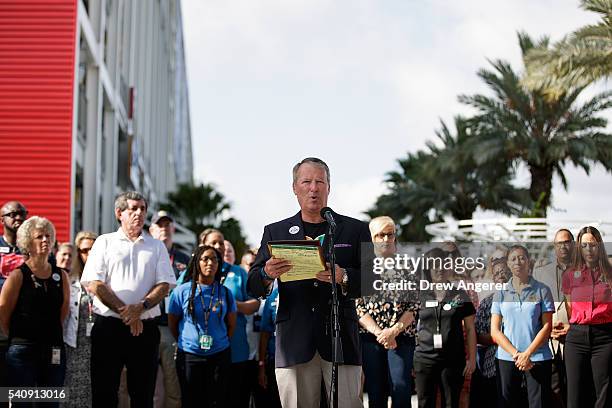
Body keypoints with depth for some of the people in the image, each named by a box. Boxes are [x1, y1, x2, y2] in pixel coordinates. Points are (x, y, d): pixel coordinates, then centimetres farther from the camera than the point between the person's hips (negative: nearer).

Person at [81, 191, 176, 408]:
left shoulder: (157, 247, 13)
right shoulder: (105, 242, 7)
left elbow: (164, 285, 4)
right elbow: (94, 284, -4)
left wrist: (140, 307, -14)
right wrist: (125, 311, -12)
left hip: (146, 327, 2)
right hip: (108, 325, -2)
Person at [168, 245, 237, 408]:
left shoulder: (225, 292, 5)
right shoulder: (182, 291, -1)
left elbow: (231, 324, 12)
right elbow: (172, 323, 6)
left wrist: (221, 343, 9)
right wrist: (185, 343, 9)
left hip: (219, 356, 1)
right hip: (189, 356, -1)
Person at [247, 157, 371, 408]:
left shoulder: (355, 230, 11)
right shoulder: (275, 232, 14)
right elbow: (253, 288, 8)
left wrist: (343, 277, -18)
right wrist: (267, 275, -16)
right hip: (294, 341, 1)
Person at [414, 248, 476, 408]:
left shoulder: (460, 295, 3)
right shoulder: (420, 295, 5)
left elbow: (470, 329, 5)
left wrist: (472, 358, 1)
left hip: (453, 360, -1)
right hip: (425, 358, 1)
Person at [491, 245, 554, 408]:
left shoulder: (542, 290, 4)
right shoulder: (500, 293, 8)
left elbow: (547, 326, -1)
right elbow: (495, 331, 3)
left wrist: (527, 354, -11)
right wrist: (516, 354, -9)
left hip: (537, 357, -2)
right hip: (506, 358, 2)